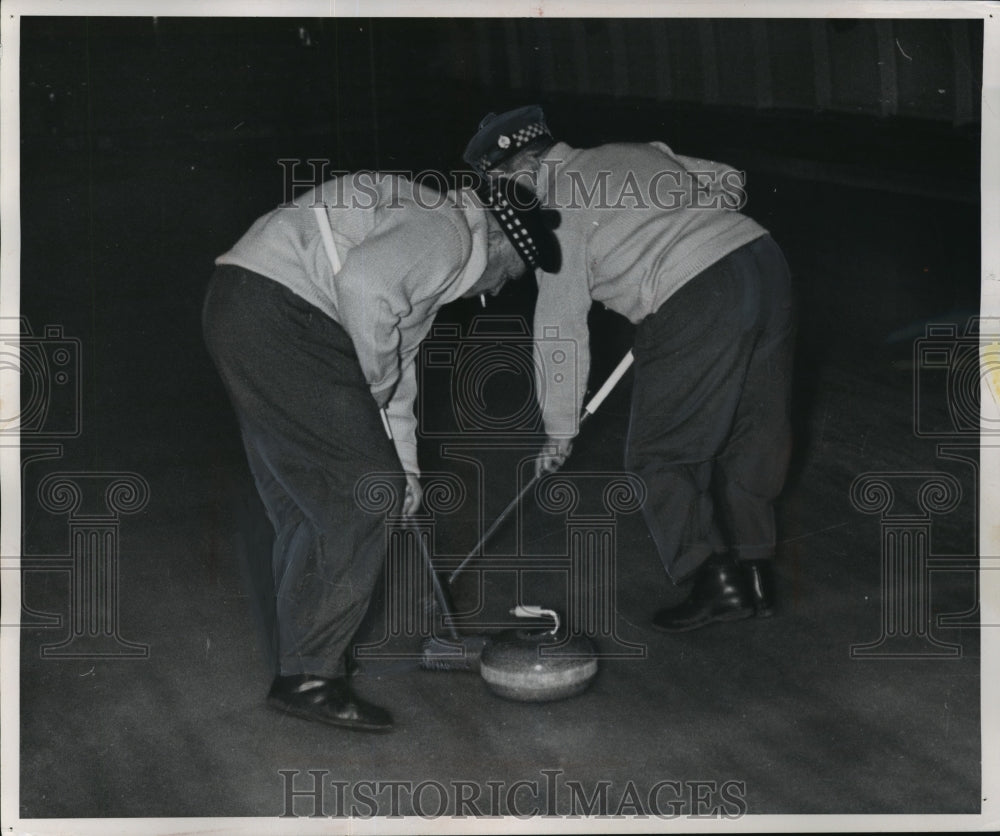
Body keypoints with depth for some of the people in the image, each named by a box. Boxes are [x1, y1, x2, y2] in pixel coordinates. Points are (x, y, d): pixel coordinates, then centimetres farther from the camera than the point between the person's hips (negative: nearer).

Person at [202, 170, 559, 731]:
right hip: (278, 316, -11)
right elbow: (363, 285, -23)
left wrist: (403, 460, 32)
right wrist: (377, 381, -7)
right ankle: (310, 676, -3)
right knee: (363, 496, -6)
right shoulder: (446, 229, -5)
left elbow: (396, 360, 32)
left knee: (304, 504, 17)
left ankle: (301, 662, 26)